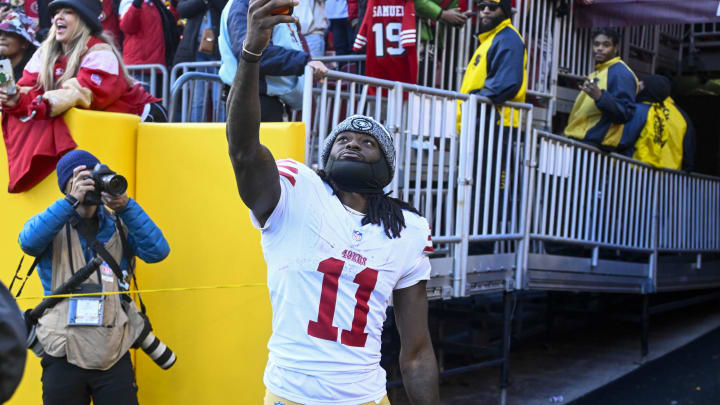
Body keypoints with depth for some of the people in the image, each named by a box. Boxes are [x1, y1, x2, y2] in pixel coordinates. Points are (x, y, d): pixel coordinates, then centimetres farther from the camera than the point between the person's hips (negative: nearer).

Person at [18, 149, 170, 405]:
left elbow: (157, 251, -9)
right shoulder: (52, 225, 3)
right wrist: (72, 201, -26)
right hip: (64, 358, -1)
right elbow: (28, 241, -19)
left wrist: (126, 207, -19)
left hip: (115, 357, 1)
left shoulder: (118, 225, 6)